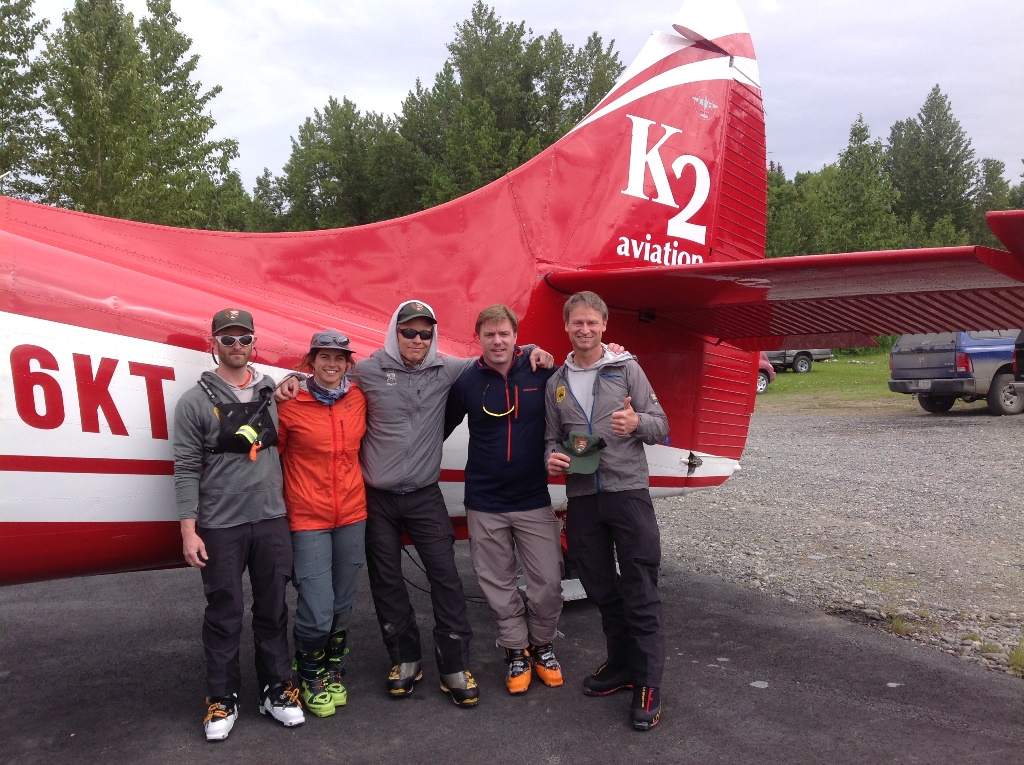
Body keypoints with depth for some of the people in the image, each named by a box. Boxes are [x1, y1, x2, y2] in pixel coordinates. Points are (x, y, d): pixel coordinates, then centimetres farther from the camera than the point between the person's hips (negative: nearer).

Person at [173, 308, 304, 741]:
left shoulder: (272, 392, 7)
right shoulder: (195, 401, -4)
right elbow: (186, 469, -6)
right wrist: (188, 529, -9)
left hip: (272, 520, 3)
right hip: (220, 526, -3)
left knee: (273, 609, 11)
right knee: (223, 614, 7)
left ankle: (276, 690, 25)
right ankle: (222, 700, 21)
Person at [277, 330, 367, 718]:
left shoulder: (358, 398, 4)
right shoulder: (290, 405, -9)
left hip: (352, 515, 4)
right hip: (308, 519, -4)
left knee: (342, 606, 13)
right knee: (316, 612, -6)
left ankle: (334, 672, 35)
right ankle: (311, 678, 21)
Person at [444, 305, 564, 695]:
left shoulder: (541, 373, -5)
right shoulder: (467, 381, -3)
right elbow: (441, 427, 8)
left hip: (534, 501, 0)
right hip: (484, 505, 0)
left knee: (548, 582, 3)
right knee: (498, 586, 9)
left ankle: (542, 645, 28)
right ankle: (516, 651, 30)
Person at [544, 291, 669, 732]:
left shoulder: (626, 369, 1)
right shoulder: (556, 383, 12)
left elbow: (661, 426, -1)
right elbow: (553, 436, 18)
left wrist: (638, 423, -23)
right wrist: (552, 458, -4)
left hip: (628, 491, -4)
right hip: (582, 497, 4)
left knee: (640, 591, -2)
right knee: (600, 588, 12)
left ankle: (648, 683, 7)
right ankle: (621, 664, 29)